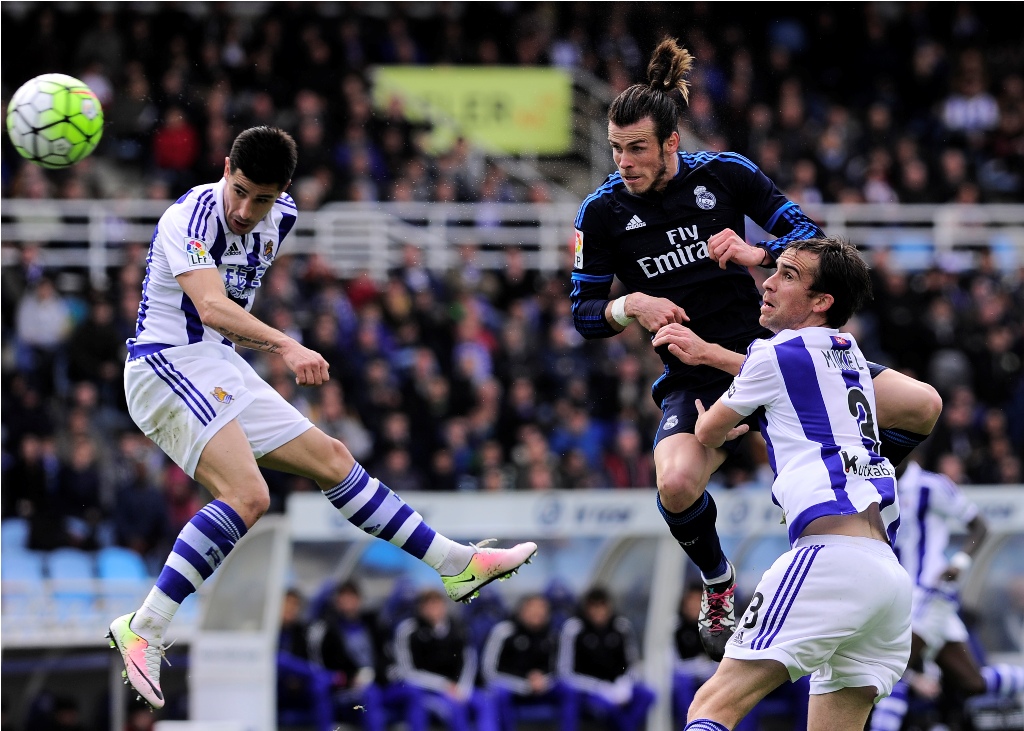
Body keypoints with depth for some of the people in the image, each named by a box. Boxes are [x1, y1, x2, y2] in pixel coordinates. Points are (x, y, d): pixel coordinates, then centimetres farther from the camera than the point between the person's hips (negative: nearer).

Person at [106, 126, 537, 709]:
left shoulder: (280, 219, 6)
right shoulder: (192, 217, -21)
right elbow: (211, 306, -35)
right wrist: (285, 346, -45)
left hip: (221, 367, 9)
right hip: (169, 365, -9)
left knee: (331, 459, 12)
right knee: (247, 495, -26)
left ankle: (457, 565, 20)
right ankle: (143, 631, -28)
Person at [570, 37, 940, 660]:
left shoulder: (725, 173, -6)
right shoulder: (602, 214, -6)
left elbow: (810, 236, 0)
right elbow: (585, 314, 0)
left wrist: (757, 253, -20)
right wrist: (631, 307, -21)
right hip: (694, 379, -2)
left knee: (922, 407, -10)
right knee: (677, 486, -34)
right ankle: (718, 585, 1)